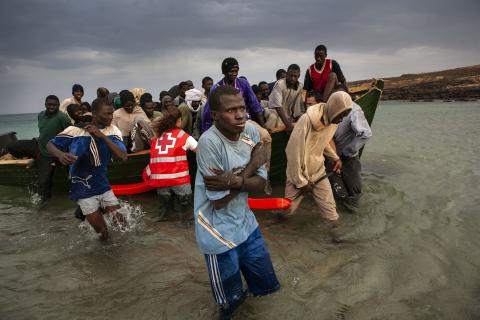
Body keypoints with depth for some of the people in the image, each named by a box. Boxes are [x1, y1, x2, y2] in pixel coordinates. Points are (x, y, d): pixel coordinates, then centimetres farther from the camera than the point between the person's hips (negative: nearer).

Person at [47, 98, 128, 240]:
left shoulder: (113, 131, -7)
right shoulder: (75, 130, -15)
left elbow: (123, 157, -19)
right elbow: (50, 145, -5)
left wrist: (102, 136, -28)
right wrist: (61, 154, -28)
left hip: (104, 186, 3)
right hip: (84, 190, -3)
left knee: (120, 223, 4)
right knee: (103, 234, 0)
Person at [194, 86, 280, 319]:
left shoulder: (251, 132, -7)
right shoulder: (209, 142, -26)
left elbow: (261, 184, -6)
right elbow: (219, 201, -22)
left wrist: (236, 181, -27)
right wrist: (253, 164, -18)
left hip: (246, 223, 6)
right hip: (220, 233, -5)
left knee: (267, 285, 20)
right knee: (232, 299, 13)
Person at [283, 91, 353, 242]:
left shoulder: (333, 121, -5)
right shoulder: (307, 120, -28)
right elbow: (294, 152, -23)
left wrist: (335, 158, 3)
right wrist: (301, 182, -17)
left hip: (318, 173, 5)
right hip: (299, 175, -5)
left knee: (330, 210, 1)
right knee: (288, 209, 5)